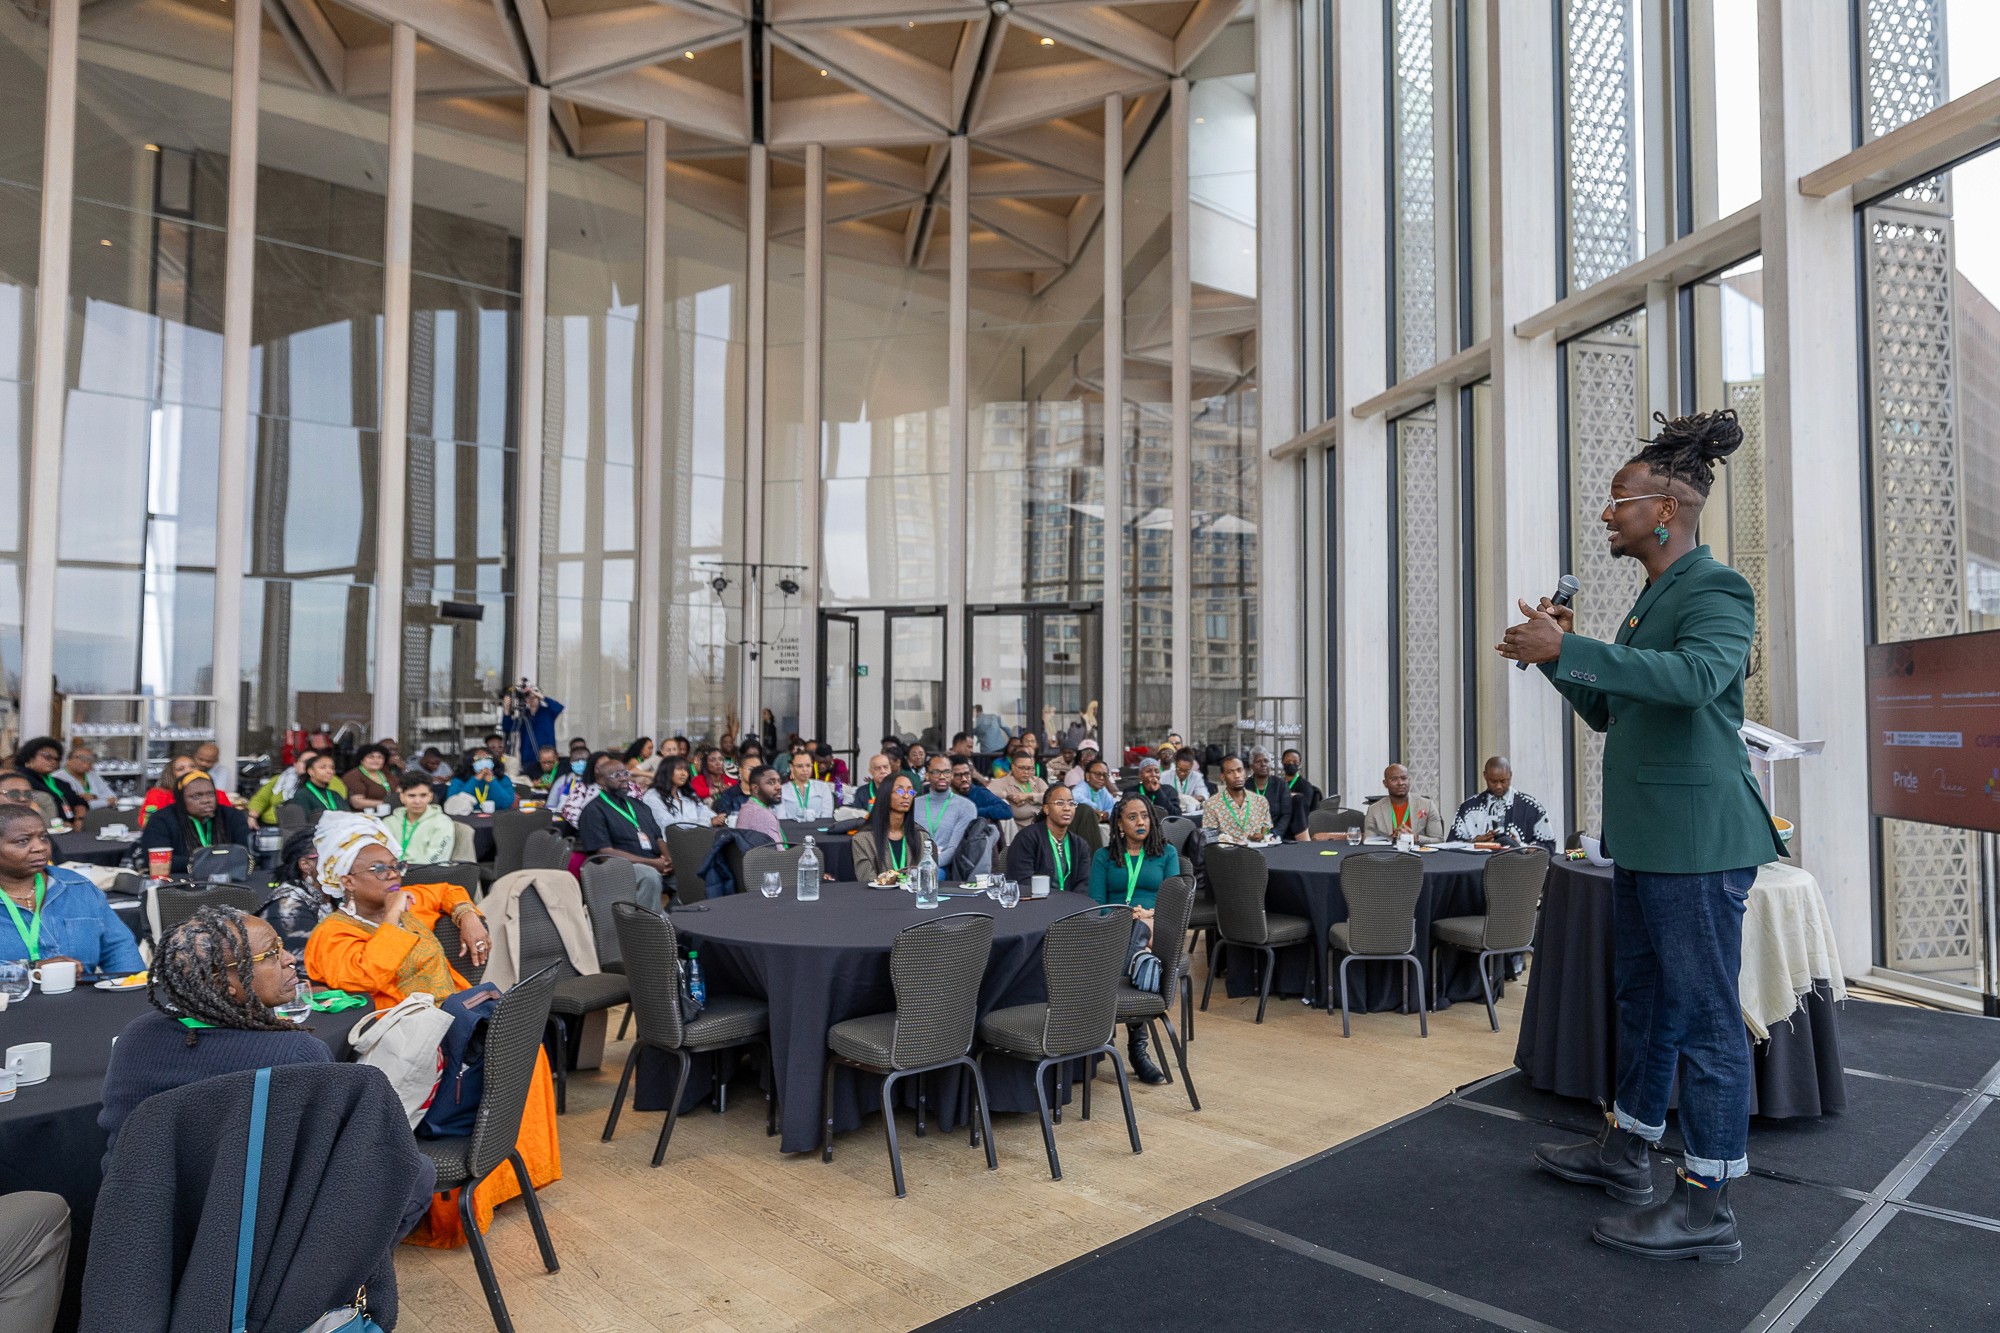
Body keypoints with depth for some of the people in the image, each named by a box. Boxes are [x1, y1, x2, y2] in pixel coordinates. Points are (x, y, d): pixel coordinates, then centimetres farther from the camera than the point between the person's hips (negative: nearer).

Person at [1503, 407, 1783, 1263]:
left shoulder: (1715, 590, -11)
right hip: (1644, 837, 10)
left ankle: (1708, 1208, 9)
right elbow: (1605, 712, 21)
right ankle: (1626, 1153, 32)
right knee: (1643, 996, 18)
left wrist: (1566, 648, -30)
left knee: (1703, 1013, -2)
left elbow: (1697, 675, -32)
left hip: (1698, 837, -10)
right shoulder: (1651, 599, 17)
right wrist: (1560, 657, 7)